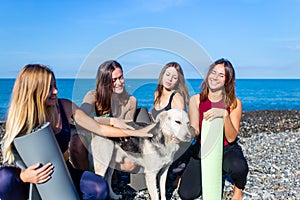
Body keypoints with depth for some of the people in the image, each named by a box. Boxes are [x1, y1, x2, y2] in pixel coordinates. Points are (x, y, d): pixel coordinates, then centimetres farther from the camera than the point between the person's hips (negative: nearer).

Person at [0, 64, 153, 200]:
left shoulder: (65, 107, -10)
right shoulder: (19, 120, -15)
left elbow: (100, 129, -4)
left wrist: (137, 133, -7)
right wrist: (24, 176, -36)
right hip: (35, 180, -2)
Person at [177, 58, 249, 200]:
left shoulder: (234, 103, -9)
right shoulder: (196, 100, -4)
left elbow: (231, 138, -17)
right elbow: (194, 131, -11)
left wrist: (225, 114, -34)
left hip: (226, 149, -1)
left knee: (238, 167, -38)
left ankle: (238, 188, 0)